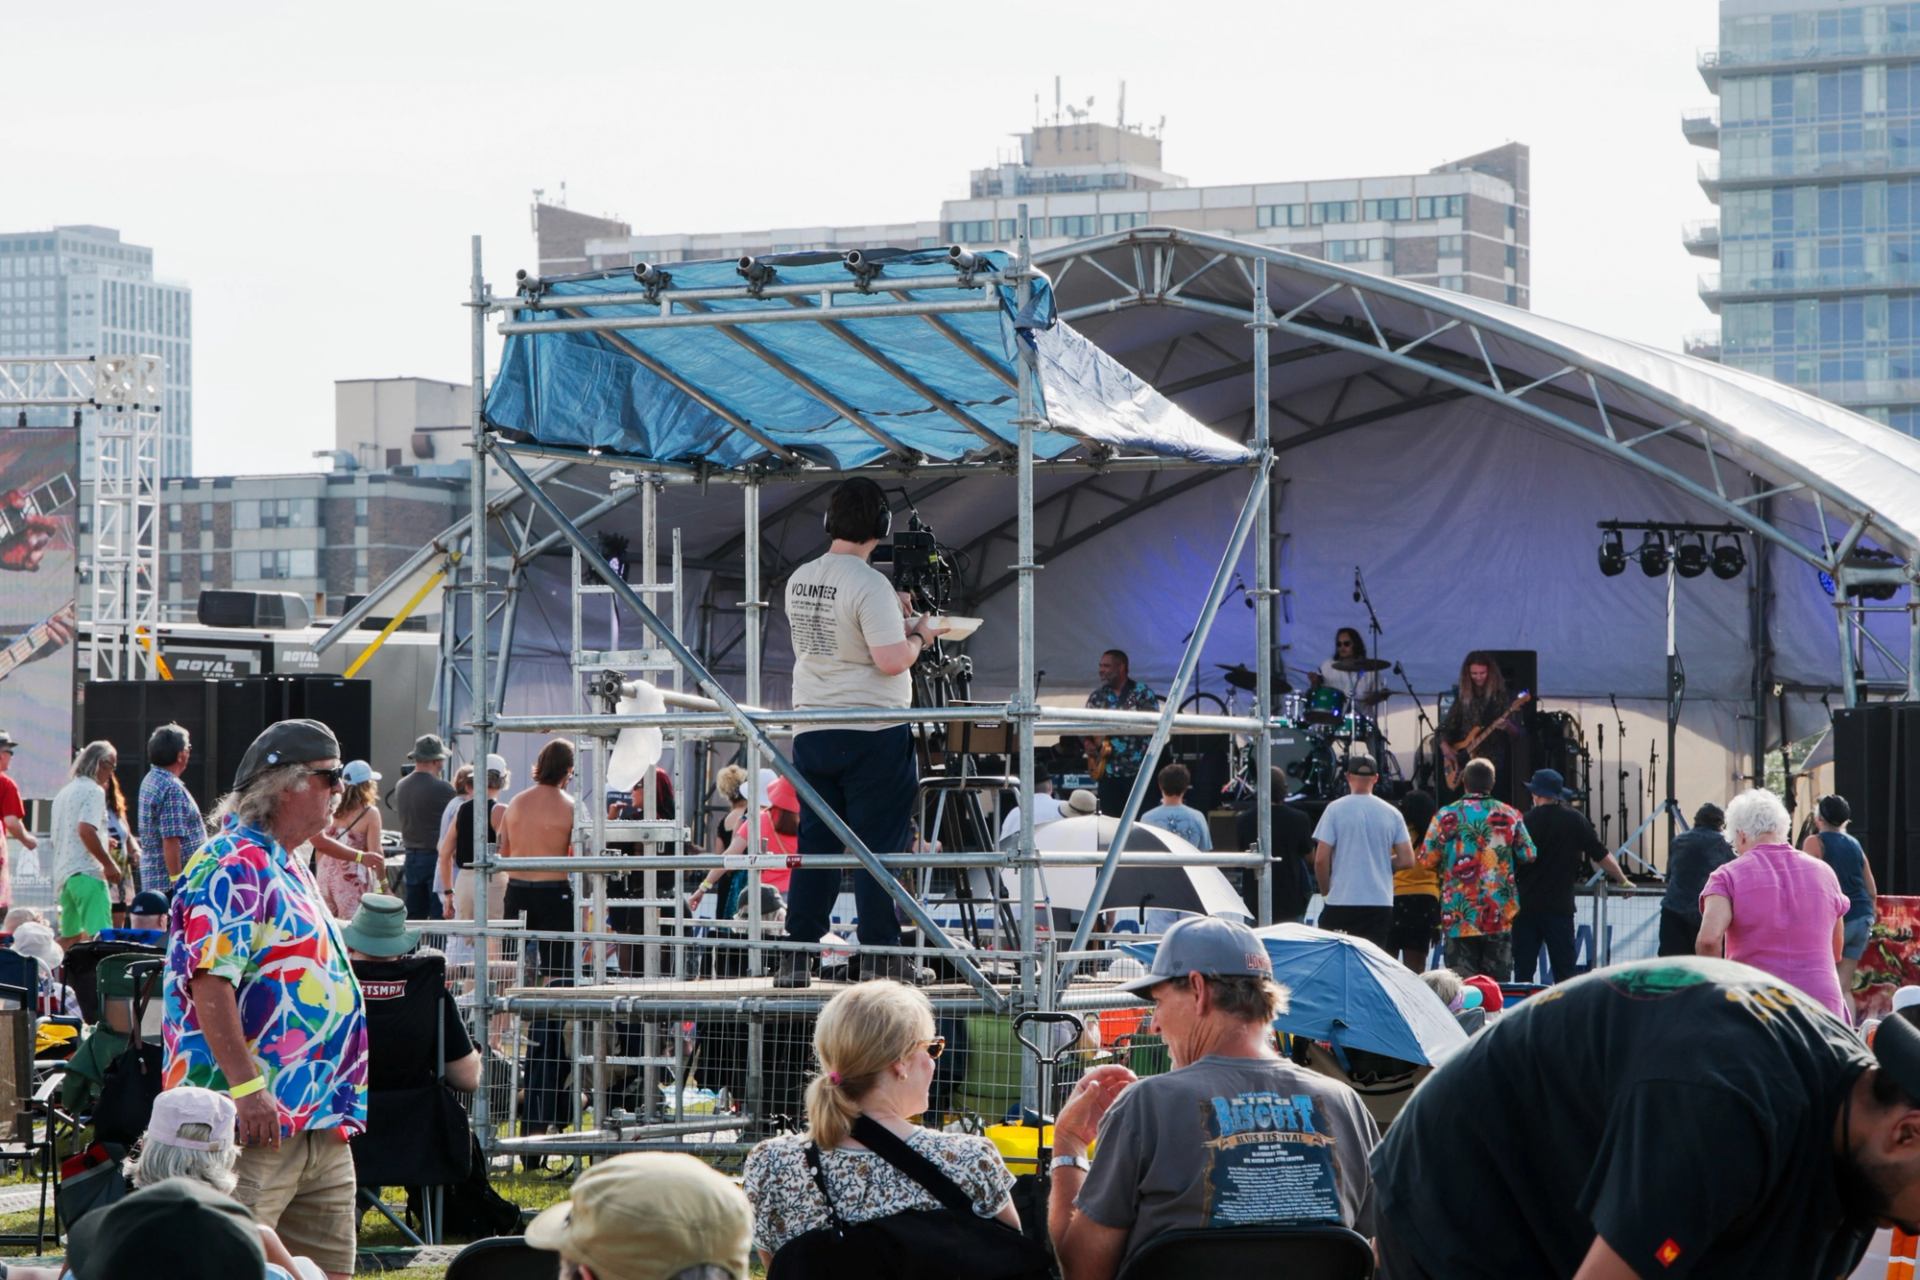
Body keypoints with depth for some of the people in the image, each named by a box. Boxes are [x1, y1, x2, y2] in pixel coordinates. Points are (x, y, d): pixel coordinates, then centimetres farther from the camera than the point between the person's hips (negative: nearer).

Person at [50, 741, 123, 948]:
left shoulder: (63, 793, 21)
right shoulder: (93, 791, -7)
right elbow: (86, 830, -20)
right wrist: (109, 864, -15)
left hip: (62, 873, 9)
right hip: (86, 872, -9)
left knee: (70, 936, 15)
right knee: (99, 935, -16)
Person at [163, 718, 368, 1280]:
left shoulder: (288, 868, 21)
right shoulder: (234, 865, -12)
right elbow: (209, 981, -21)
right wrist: (247, 1087, -26)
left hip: (321, 1122, 10)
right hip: (258, 1121, -10)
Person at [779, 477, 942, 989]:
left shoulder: (799, 580, 8)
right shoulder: (869, 583, -15)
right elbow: (890, 660, -21)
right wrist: (919, 638, -2)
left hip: (810, 730, 7)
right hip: (872, 735, -6)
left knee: (814, 844, 11)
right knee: (879, 845, 1)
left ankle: (796, 956, 10)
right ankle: (882, 955, 3)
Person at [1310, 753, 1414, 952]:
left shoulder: (1336, 810, -4)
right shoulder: (1392, 813, 5)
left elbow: (1321, 859, -7)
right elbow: (1407, 860, 4)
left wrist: (1325, 889, 9)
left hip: (1342, 900, -3)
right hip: (1381, 901, 3)